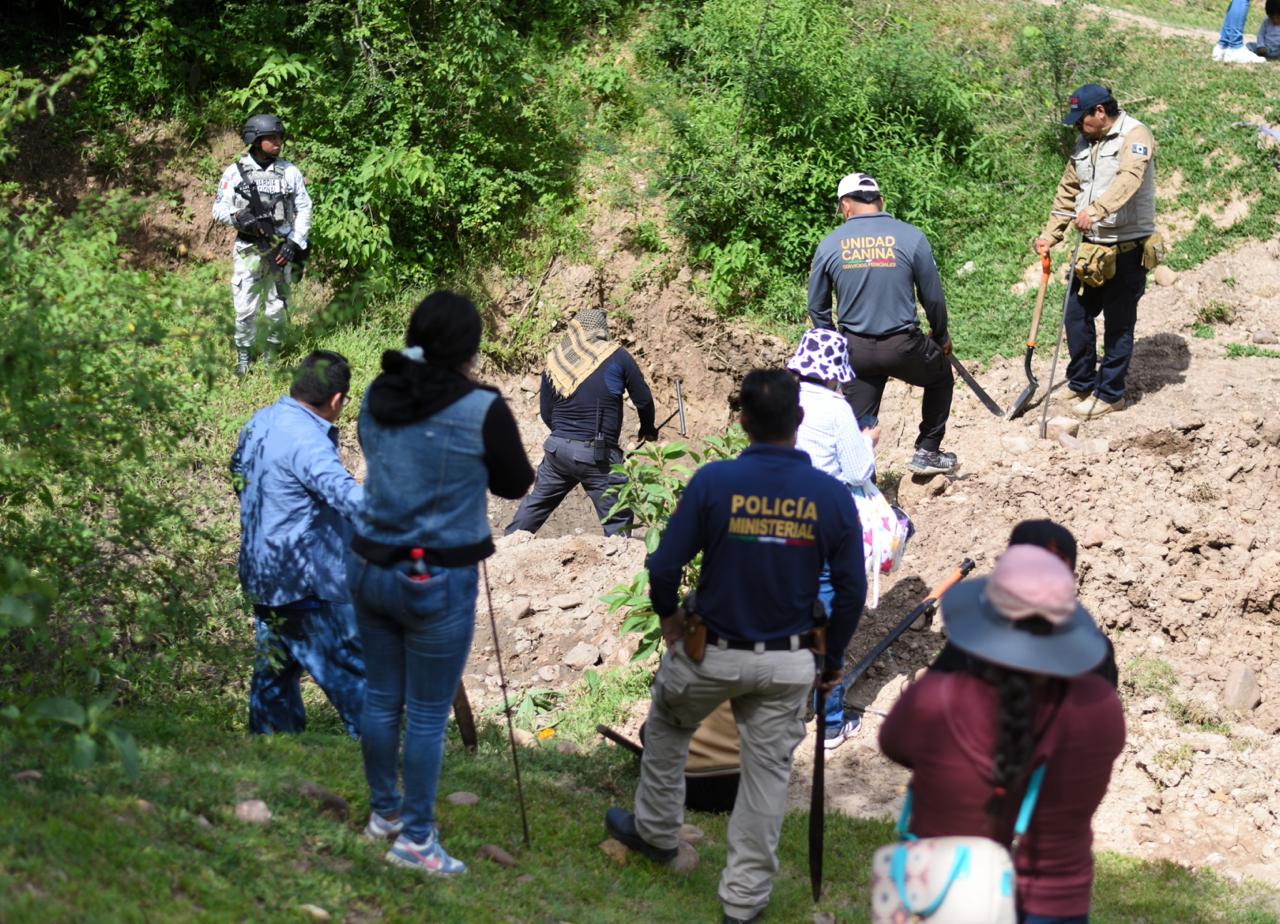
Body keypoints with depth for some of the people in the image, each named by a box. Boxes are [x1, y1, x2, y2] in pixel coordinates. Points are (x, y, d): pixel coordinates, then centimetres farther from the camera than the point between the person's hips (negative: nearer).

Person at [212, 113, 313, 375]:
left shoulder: (290, 172, 4)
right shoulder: (235, 172, 0)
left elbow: (304, 209, 7)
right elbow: (219, 209, 3)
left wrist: (294, 243, -2)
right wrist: (238, 217, -17)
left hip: (281, 249, 1)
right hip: (249, 249, -1)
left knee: (278, 307, 6)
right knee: (245, 307, -4)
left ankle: (273, 351, 22)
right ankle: (243, 355, 10)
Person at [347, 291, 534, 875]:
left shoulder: (376, 397, 0)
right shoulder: (481, 410, -16)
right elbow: (515, 484, -1)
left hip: (369, 567, 6)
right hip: (437, 580, -6)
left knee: (381, 697, 18)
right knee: (428, 713, 6)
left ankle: (383, 813, 34)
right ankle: (414, 838, 15)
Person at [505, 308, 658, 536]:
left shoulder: (554, 361, 5)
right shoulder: (617, 357, -6)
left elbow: (546, 414, 11)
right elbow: (643, 399, 1)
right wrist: (648, 430, 20)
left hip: (557, 449, 5)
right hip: (598, 455, -4)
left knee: (536, 502, 21)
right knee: (618, 518, 4)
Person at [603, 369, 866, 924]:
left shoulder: (713, 482, -16)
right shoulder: (833, 496, -9)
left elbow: (664, 567, -13)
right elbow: (852, 590, -3)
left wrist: (668, 615, 8)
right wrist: (833, 660, 11)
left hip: (709, 652, -1)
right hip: (787, 664, 1)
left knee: (666, 729, 27)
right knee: (768, 772, 11)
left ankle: (655, 831, 43)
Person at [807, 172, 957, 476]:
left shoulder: (829, 245, -1)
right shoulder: (911, 238, -6)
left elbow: (817, 308, 7)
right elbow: (933, 297, 1)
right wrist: (941, 337, 19)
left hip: (855, 350, 2)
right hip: (903, 347, -1)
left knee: (859, 425, 10)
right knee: (941, 377, 28)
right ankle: (927, 452, 29)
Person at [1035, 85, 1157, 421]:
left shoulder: (1135, 136, -14)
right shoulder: (1084, 144, 12)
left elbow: (1129, 179, -32)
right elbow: (1068, 191, 19)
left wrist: (1097, 209, -46)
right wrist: (1050, 234, 13)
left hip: (1128, 249, -8)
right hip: (1092, 247, 8)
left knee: (1118, 324, 2)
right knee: (1076, 315, 10)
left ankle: (1110, 394, 12)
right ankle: (1081, 384, 25)